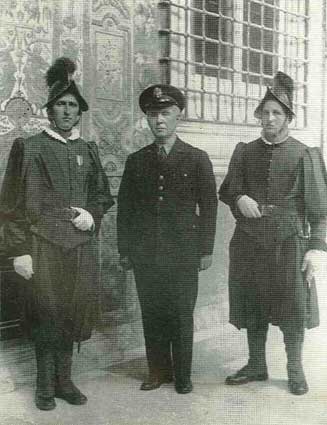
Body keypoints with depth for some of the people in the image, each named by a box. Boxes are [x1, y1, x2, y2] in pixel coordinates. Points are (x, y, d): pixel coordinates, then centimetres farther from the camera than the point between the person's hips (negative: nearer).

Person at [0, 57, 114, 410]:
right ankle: (45, 385, 18)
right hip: (42, 246, -3)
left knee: (73, 314, 7)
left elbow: (102, 195, 20)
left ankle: (64, 379, 23)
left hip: (81, 246, 4)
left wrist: (92, 214, -1)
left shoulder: (88, 151, 12)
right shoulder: (28, 147, 0)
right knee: (45, 315, 2)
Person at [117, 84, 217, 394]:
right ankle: (158, 371, 22)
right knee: (152, 315, 7)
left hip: (183, 254, -2)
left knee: (182, 316, 4)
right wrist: (125, 251, 5)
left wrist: (206, 250, -2)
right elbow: (125, 208, 10)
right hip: (145, 254, 2)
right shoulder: (136, 161, 9)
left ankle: (182, 375, 19)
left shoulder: (197, 159, 3)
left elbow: (208, 206, 2)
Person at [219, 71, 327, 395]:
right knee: (252, 306, 10)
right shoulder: (244, 153, 9)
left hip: (289, 244, -2)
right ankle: (256, 365, 26)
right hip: (250, 243, 3)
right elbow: (226, 190, 15)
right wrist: (239, 199, -9)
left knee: (293, 308, 3)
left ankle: (295, 369, 21)